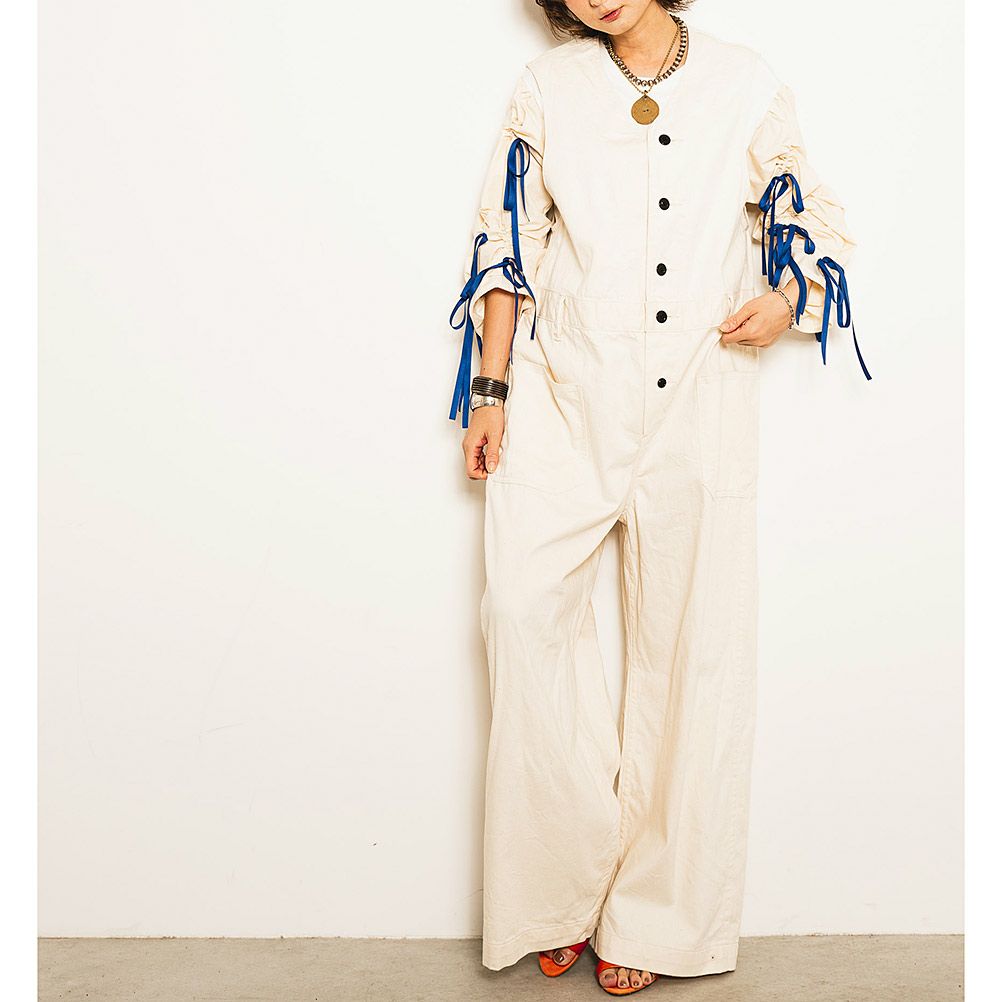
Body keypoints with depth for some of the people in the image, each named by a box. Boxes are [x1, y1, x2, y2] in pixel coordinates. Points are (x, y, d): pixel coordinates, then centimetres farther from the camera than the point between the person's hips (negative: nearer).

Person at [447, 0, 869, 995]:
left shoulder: (748, 87, 8)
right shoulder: (546, 87, 10)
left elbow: (811, 222, 17)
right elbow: (508, 247, 9)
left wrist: (785, 299, -5)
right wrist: (488, 389, 3)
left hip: (698, 402, 0)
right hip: (562, 398, 1)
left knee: (688, 646, 1)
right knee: (526, 602, -16)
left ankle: (650, 915, 15)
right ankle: (566, 884, 1)